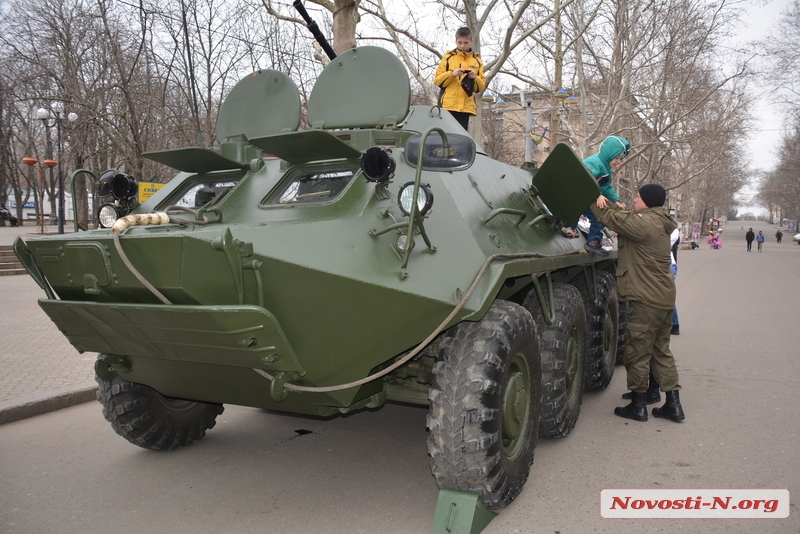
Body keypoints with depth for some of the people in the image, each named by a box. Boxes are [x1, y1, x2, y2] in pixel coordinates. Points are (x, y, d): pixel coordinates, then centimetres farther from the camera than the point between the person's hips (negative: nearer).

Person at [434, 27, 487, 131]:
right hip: (448, 105, -2)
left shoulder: (477, 61, 13)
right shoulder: (448, 57, 7)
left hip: (466, 107, 2)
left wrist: (475, 78, -10)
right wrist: (452, 74, -14)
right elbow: (437, 81, 1)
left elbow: (481, 87, 10)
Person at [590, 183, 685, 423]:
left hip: (646, 300, -10)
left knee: (637, 352, 3)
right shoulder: (658, 223, 13)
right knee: (661, 350, 16)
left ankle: (638, 405, 14)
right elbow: (622, 217, 16)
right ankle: (673, 404, 21)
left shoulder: (645, 223, -17)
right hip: (664, 297, 10)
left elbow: (611, 218, -12)